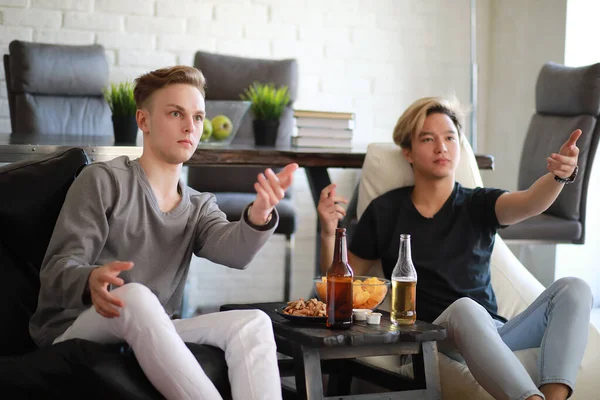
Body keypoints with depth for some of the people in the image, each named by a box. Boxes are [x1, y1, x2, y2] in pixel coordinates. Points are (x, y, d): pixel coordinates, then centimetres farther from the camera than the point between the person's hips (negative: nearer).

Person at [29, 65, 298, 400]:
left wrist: (259, 215, -34)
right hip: (74, 330, -5)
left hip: (150, 337, 5)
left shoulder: (199, 207, 14)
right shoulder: (104, 181, -2)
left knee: (253, 323, -17)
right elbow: (57, 270, -12)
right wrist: (91, 282, -38)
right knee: (135, 295, -36)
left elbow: (234, 250, -9)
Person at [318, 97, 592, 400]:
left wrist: (559, 175, -36)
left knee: (573, 289, -20)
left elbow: (530, 203, -12)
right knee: (465, 307, -37)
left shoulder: (479, 205, 10)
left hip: (492, 334, 3)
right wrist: (329, 233, -6)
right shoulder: (385, 212, 8)